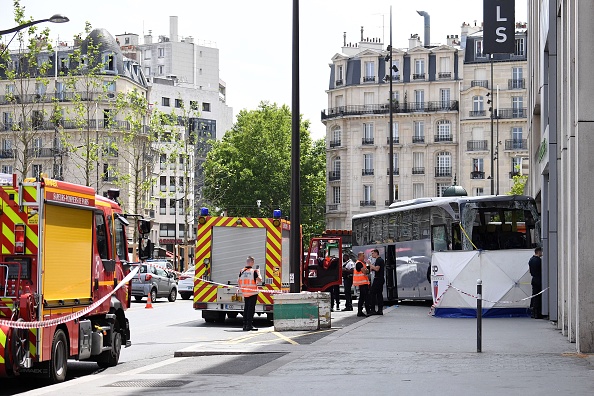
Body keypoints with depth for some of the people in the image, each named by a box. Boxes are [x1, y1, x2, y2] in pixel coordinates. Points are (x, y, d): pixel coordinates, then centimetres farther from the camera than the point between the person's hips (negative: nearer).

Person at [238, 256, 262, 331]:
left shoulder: (242, 271, 3)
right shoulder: (254, 271, -13)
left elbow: (238, 281, 11)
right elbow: (259, 280, -14)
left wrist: (240, 288, 25)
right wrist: (258, 273, 3)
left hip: (245, 293, 5)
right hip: (253, 293, -5)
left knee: (246, 308, 13)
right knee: (251, 308, -3)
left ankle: (245, 325, 13)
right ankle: (249, 325, -8)